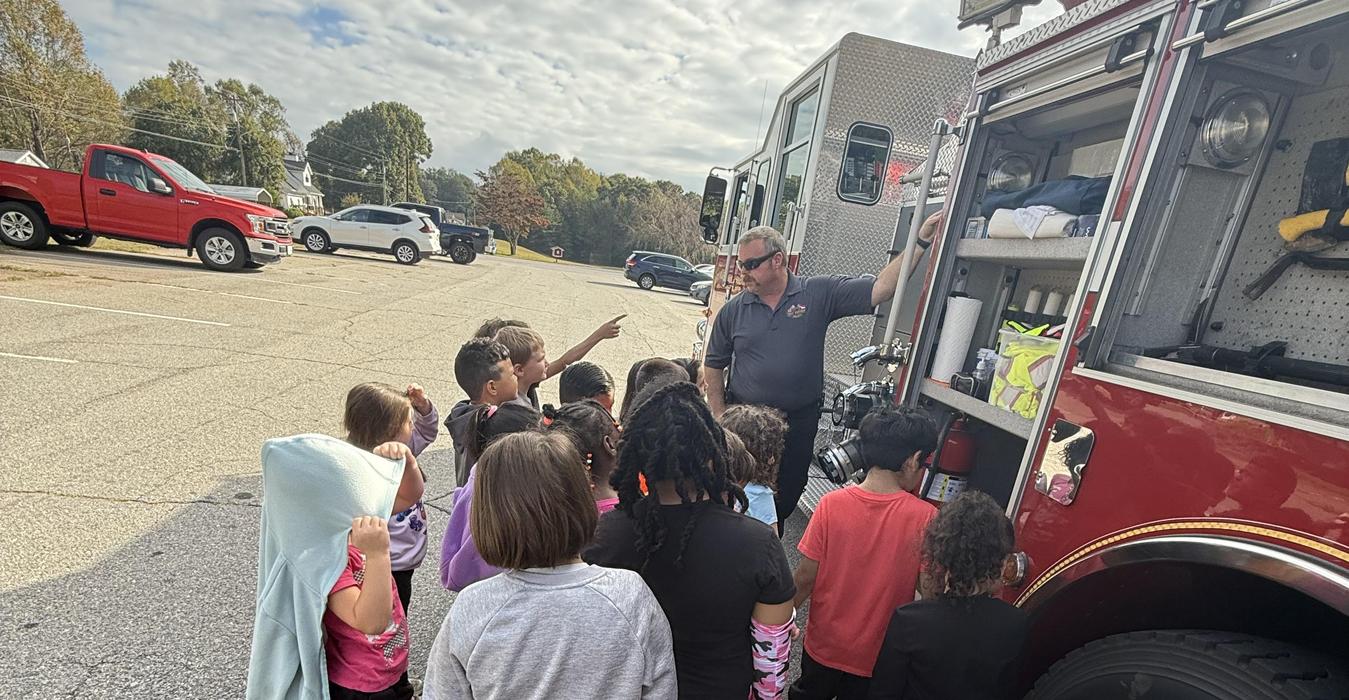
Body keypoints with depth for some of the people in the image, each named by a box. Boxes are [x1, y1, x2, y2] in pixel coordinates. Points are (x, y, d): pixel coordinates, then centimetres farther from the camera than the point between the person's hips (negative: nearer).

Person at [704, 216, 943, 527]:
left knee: (785, 500, 17)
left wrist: (921, 242, -18)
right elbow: (714, 366, 5)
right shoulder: (733, 310, -2)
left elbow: (879, 289, -11)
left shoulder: (819, 294, -6)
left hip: (798, 422, 0)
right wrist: (720, 418, 1)